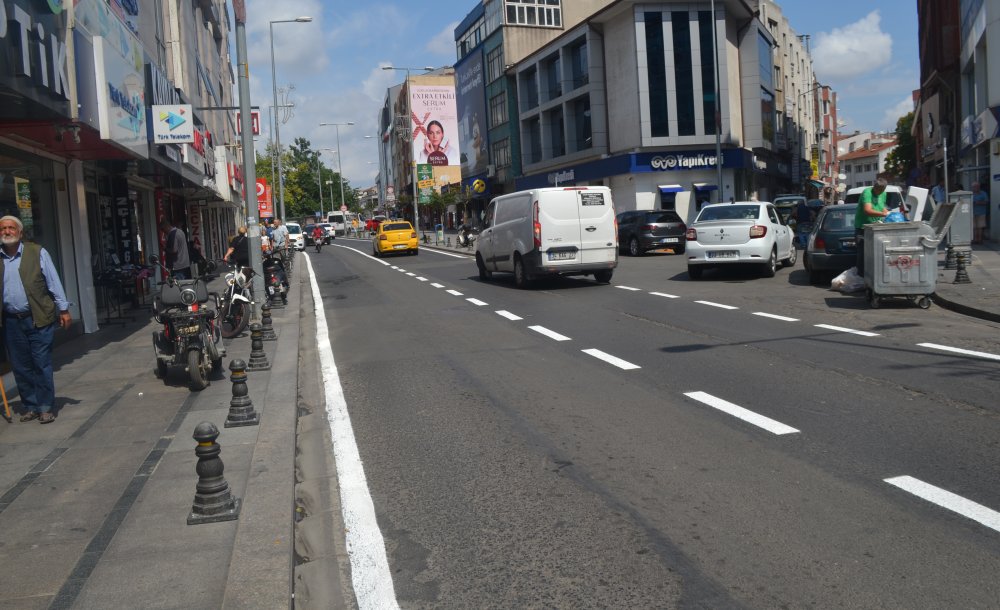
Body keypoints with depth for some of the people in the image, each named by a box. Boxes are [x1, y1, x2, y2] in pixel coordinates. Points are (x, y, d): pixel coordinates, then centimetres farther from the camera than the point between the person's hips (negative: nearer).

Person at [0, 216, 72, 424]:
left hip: (39, 319, -3)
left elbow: (53, 282, 1)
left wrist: (63, 309, -3)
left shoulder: (37, 253, 1)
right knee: (20, 367, 8)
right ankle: (30, 407, 20)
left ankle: (45, 408, 7)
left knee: (42, 366, -1)